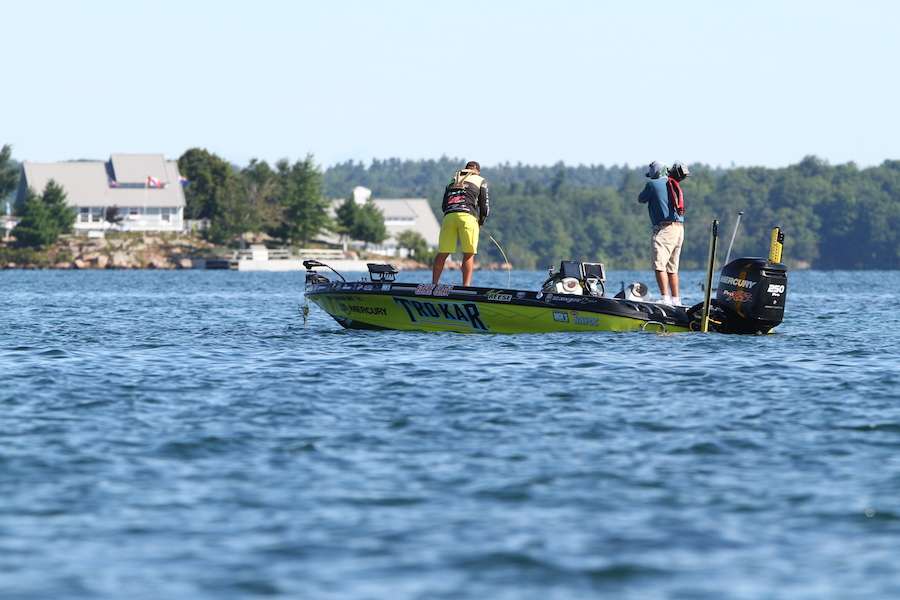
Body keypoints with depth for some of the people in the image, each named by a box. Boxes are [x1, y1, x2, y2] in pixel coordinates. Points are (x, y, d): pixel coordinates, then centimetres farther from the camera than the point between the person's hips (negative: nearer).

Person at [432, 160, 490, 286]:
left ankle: (434, 284, 3)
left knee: (442, 253, 6)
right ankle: (466, 285, -11)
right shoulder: (480, 181, 18)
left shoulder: (452, 181, 29)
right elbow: (485, 206, 11)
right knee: (469, 254, -2)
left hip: (449, 216, 3)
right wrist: (481, 222, 26)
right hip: (468, 216, -3)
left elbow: (444, 206, 24)